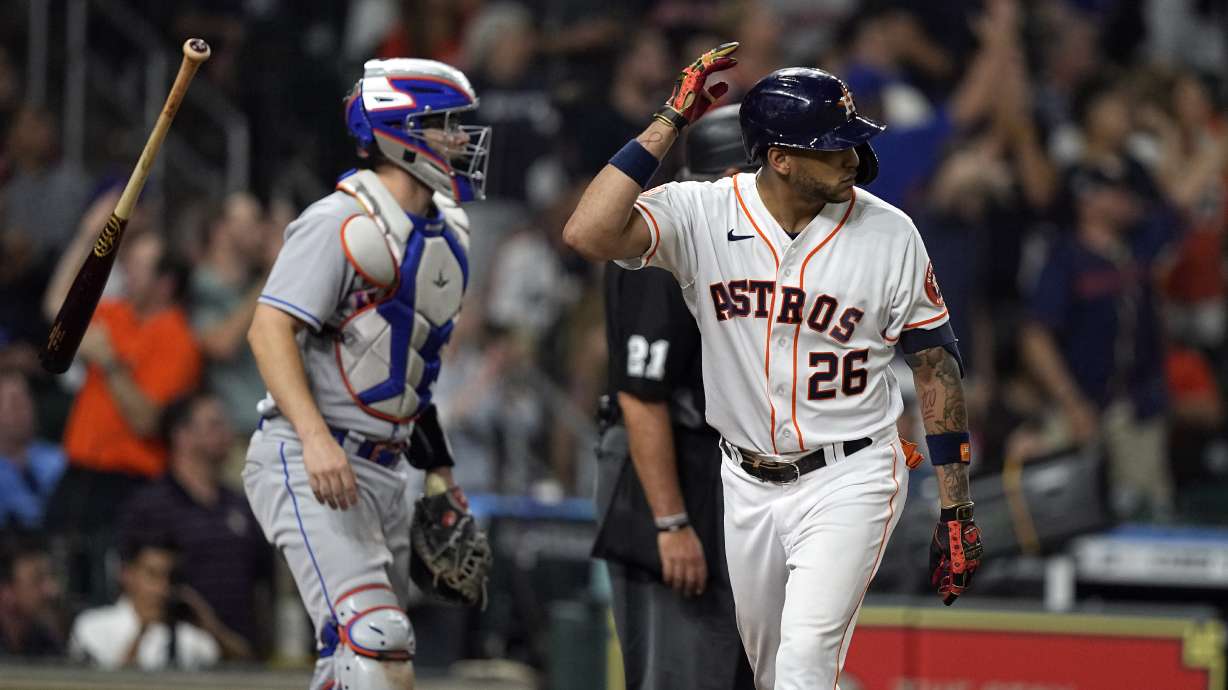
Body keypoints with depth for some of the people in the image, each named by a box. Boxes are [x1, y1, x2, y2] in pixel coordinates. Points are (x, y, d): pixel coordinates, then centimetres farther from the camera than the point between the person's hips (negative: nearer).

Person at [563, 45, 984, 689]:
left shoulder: (890, 235, -9)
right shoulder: (701, 216, -11)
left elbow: (935, 362, -2)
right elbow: (588, 234, -27)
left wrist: (956, 508, -5)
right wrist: (670, 121, -25)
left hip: (847, 483, -3)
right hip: (747, 484, 3)